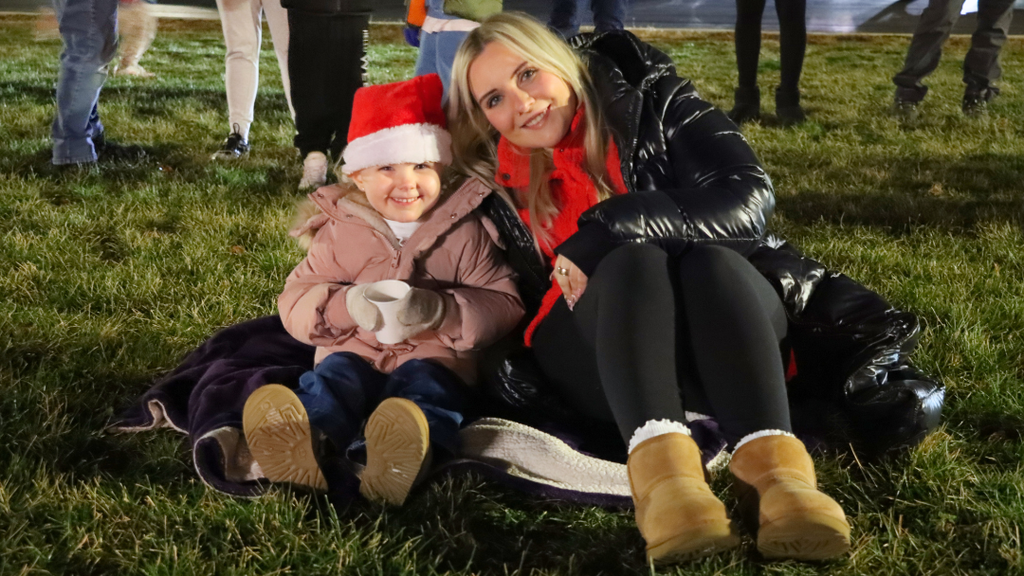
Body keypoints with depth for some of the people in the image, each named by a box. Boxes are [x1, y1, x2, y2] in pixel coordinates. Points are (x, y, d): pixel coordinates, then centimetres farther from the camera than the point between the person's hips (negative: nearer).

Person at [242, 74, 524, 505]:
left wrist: (440, 311, -19)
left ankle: (402, 465, -65)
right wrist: (345, 305, -15)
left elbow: (503, 305, 0)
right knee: (332, 376, -29)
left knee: (424, 385, -33)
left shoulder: (463, 232, 6)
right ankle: (307, 447, -61)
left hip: (433, 356, -2)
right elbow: (295, 301, 7)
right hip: (355, 352, 2)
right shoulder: (339, 232, 12)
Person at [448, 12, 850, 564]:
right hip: (599, 363, 0)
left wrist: (603, 231, -21)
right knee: (634, 261, -29)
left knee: (710, 259, -31)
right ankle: (660, 463, -55)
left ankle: (771, 461, -53)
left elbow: (748, 199, -14)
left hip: (714, 344, 0)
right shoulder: (497, 178, 5)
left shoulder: (649, 102, -1)